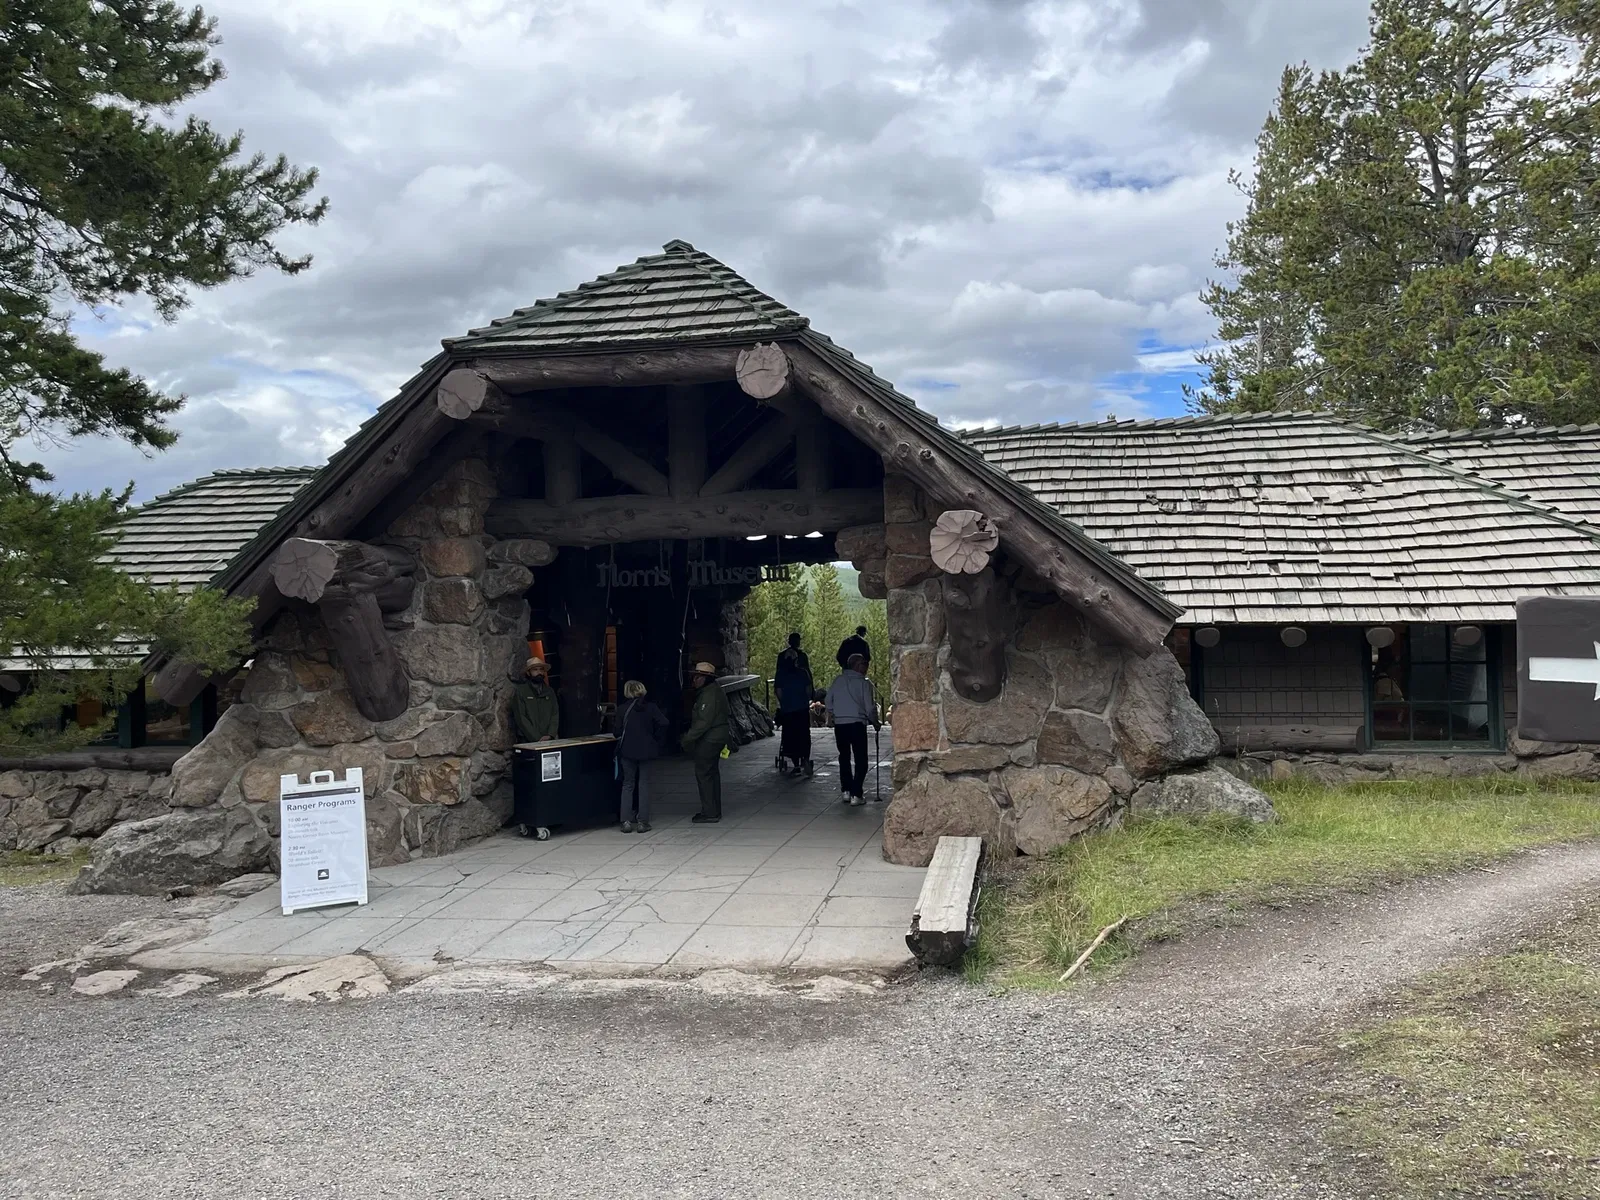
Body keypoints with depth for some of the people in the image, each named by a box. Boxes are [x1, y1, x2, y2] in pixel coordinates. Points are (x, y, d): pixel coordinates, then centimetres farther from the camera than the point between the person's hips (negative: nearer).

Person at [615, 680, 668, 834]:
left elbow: (618, 732, -6)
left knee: (628, 784, 10)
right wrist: (656, 739, -1)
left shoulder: (622, 709, -4)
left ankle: (626, 821, 4)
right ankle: (642, 822, 4)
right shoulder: (650, 707, -2)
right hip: (646, 751, 0)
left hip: (627, 751, 0)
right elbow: (663, 723, -14)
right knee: (644, 784, 7)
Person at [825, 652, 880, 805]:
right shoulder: (864, 682, -5)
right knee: (860, 760, 3)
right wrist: (875, 722, 8)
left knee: (844, 758, 17)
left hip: (839, 724, 4)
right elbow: (870, 708, -7)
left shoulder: (838, 681, 7)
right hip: (857, 724, -4)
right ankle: (856, 794, -3)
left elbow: (829, 705, 10)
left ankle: (846, 791, 17)